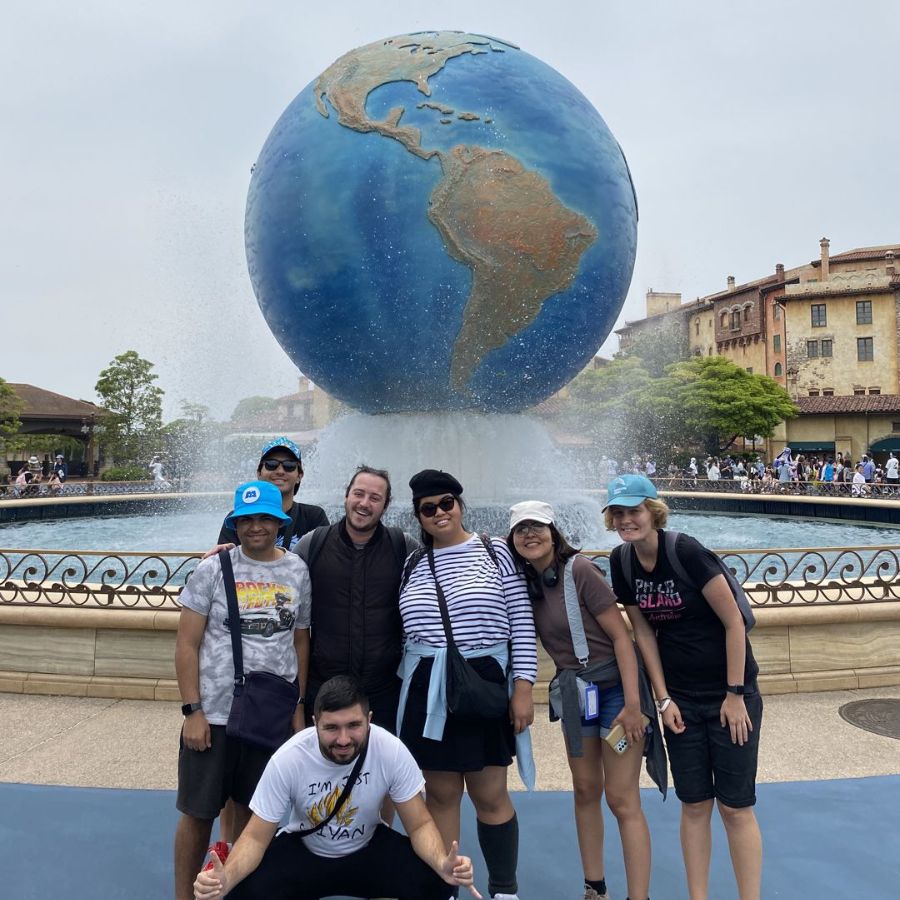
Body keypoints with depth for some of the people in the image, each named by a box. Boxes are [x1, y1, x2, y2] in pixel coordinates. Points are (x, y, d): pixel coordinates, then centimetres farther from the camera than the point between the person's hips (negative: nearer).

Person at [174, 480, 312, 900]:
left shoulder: (297, 571, 1)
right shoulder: (212, 569, -6)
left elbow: (300, 641, 7)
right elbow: (186, 644, -5)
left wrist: (299, 707, 5)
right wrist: (192, 710, -10)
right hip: (213, 713, -2)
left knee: (252, 809, 15)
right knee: (198, 811, 8)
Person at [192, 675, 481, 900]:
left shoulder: (392, 751, -26)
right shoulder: (287, 759, -26)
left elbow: (420, 825, -17)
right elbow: (256, 837, -18)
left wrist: (443, 864, -39)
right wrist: (226, 877, -40)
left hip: (368, 848, 0)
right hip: (303, 850, 0)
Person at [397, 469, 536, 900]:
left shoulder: (496, 551, -3)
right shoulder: (412, 564, 7)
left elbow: (522, 624, -4)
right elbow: (405, 632, 13)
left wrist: (523, 687, -8)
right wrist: (407, 684, 10)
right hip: (428, 690, 3)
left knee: (490, 795, 7)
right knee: (441, 794, 11)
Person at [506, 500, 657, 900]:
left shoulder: (579, 570, -18)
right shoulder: (526, 582, 1)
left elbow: (620, 635, -18)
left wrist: (632, 704, -21)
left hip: (614, 684, -6)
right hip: (572, 690, 7)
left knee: (622, 799, -3)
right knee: (585, 790, 16)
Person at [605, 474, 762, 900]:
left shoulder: (686, 552, -21)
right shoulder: (621, 561, -5)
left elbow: (733, 623, -16)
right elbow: (643, 631, 3)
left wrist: (736, 694, -13)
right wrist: (663, 699, 0)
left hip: (729, 693, -4)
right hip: (681, 698, 4)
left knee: (735, 806, 3)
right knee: (693, 804, 11)